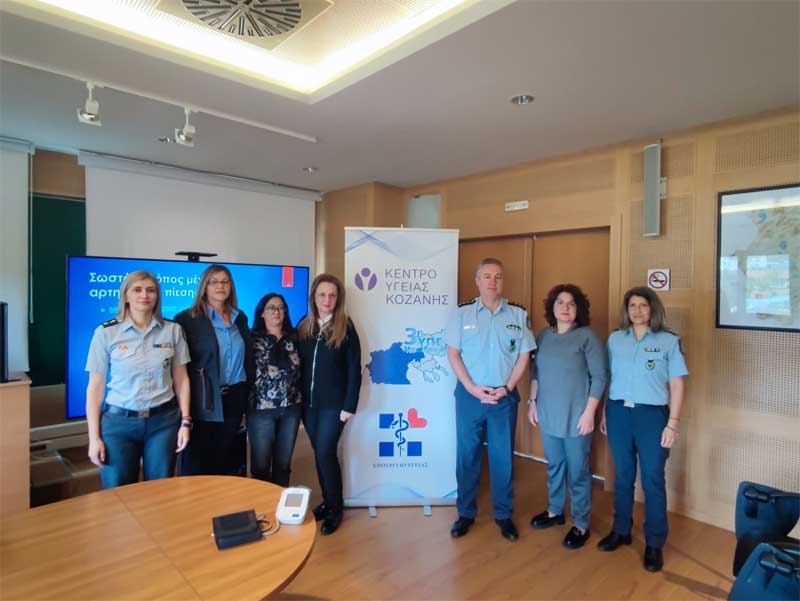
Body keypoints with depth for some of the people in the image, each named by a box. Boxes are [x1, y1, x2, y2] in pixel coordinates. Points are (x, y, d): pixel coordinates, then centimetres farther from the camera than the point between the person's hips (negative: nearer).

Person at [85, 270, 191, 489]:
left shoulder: (173, 330, 1)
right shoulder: (105, 333, -3)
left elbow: (181, 379, 5)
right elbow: (95, 387, 0)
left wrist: (185, 421, 0)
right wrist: (94, 437, -2)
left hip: (163, 421, 1)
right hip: (119, 422, -1)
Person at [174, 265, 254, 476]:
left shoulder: (240, 318, 9)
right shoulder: (187, 319, -6)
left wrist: (248, 391, 10)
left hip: (235, 398, 5)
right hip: (204, 400, -4)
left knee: (224, 457, 15)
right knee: (196, 462, 6)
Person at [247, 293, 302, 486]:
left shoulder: (293, 337, 8)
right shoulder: (253, 338, -1)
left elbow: (298, 369, 12)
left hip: (291, 407, 3)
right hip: (261, 407, -3)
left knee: (283, 463, 12)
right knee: (260, 465, 5)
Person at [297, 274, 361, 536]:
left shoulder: (346, 328, -8)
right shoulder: (304, 326, 3)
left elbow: (354, 369, -8)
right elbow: (298, 364, 6)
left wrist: (350, 405, -12)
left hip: (334, 404, -4)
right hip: (308, 403, 4)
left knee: (325, 452, -3)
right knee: (319, 453, 13)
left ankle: (336, 507, 16)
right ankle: (327, 500, 30)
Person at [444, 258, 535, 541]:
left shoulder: (519, 314, 1)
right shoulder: (462, 313, -1)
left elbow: (524, 355, 2)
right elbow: (453, 354, -2)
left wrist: (506, 388, -8)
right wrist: (472, 388, -11)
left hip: (504, 397, 1)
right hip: (469, 395, 0)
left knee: (503, 457, 10)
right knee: (467, 455, 10)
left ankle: (504, 515, 28)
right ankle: (466, 513, 26)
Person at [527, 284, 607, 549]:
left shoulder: (587, 336, -8)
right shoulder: (543, 335, 6)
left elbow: (599, 377, -9)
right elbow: (535, 371, 13)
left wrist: (589, 412, -13)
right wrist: (532, 401, 10)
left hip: (576, 416, -4)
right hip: (548, 414, 5)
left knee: (577, 471, 6)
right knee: (554, 465, 18)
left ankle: (580, 525, 22)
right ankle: (554, 511, 36)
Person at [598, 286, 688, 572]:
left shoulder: (669, 341, -3)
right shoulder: (615, 339, 5)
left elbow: (677, 385, -2)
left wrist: (673, 423, -7)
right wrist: (605, 413, 8)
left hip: (652, 415, -2)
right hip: (619, 412, 3)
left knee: (653, 480, 6)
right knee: (623, 476, 14)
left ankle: (654, 544, 22)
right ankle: (621, 531, 30)